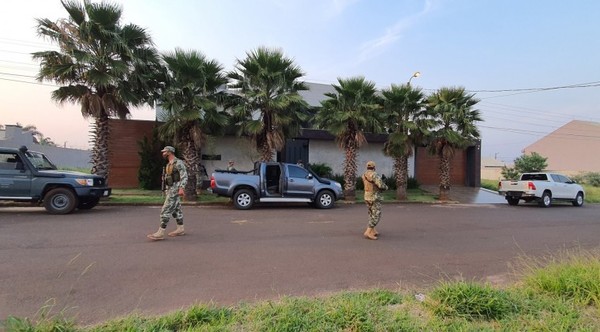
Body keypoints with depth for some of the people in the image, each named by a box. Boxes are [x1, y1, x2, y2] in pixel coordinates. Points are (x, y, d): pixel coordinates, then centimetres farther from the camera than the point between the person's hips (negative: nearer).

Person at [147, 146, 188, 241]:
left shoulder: (178, 162, -12)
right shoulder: (169, 164, 17)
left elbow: (184, 176, -18)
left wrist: (181, 188, -29)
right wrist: (166, 190, 22)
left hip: (175, 189, -10)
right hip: (170, 189, 10)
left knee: (166, 210, -11)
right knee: (176, 209, 12)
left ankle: (160, 233, -9)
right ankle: (180, 229, 20)